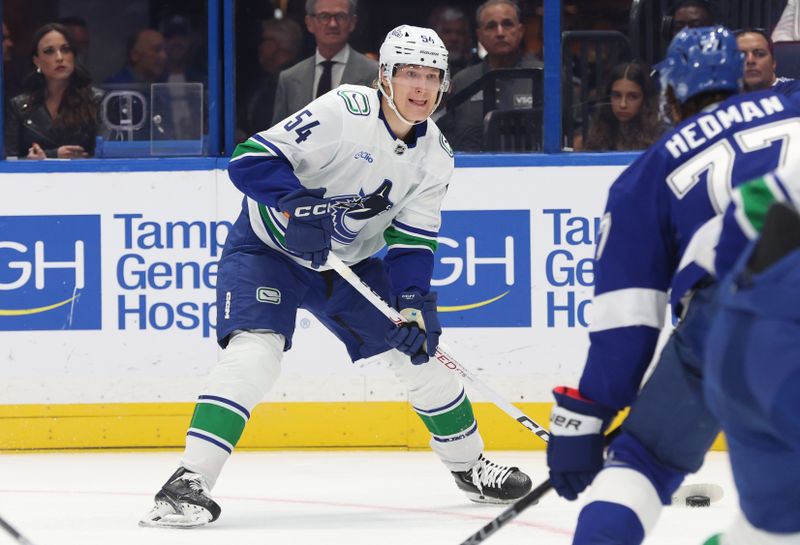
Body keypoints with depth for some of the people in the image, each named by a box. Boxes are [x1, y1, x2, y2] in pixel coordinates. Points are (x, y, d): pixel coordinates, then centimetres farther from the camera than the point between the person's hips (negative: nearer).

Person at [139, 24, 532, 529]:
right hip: (269, 247, -6)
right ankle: (190, 481, -30)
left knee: (419, 345, 5)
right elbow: (250, 159, -28)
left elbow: (412, 239, -4)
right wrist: (297, 203, -42)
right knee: (256, 348, -27)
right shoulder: (344, 112, -25)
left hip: (351, 261, 6)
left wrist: (413, 302, -19)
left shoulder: (435, 155, -5)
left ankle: (469, 463, 26)